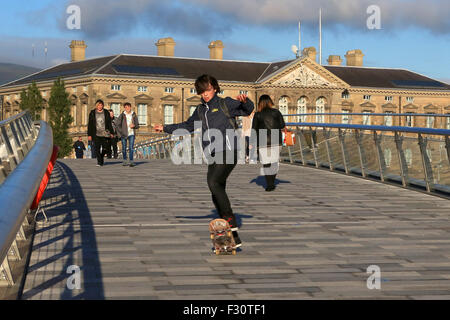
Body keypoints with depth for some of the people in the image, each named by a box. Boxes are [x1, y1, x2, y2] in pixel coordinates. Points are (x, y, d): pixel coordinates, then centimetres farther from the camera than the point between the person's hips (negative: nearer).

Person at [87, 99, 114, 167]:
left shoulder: (106, 113, 6)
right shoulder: (92, 113, 3)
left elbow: (109, 123, 10)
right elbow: (90, 125, 5)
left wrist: (111, 132, 4)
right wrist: (89, 135, 1)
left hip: (104, 133, 1)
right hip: (96, 134, -1)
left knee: (105, 148, -3)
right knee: (97, 148, -7)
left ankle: (102, 156, 26)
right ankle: (99, 162, 1)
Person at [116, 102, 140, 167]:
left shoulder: (134, 115, 5)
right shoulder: (122, 115, -1)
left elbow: (137, 126, 11)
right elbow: (117, 124, 2)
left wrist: (134, 125, -10)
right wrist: (121, 131, -5)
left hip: (131, 134, 0)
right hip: (124, 134, 0)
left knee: (131, 147, -9)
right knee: (124, 148, 7)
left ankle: (131, 161, -11)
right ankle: (125, 160, 22)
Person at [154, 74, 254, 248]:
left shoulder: (225, 103, 3)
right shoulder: (200, 110, 19)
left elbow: (248, 109, -4)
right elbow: (187, 126, 33)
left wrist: (245, 101, -25)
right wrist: (166, 128, 35)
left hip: (228, 152, -6)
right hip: (213, 157, 6)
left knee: (214, 183, -28)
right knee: (217, 197, 0)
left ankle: (230, 218, -18)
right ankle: (233, 238, 3)